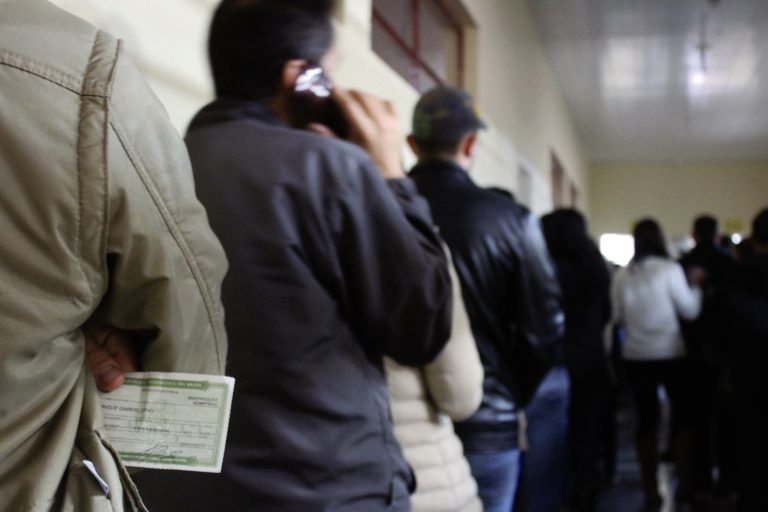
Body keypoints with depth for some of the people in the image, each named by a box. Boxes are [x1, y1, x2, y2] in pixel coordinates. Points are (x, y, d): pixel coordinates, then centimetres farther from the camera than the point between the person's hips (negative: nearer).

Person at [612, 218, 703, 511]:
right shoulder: (670, 269, -10)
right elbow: (690, 311, -6)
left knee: (646, 420, 9)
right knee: (683, 416, 11)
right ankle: (684, 485, 11)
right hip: (670, 354, -3)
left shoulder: (622, 275, 0)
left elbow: (617, 316, 8)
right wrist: (695, 286, 8)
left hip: (635, 356, 3)